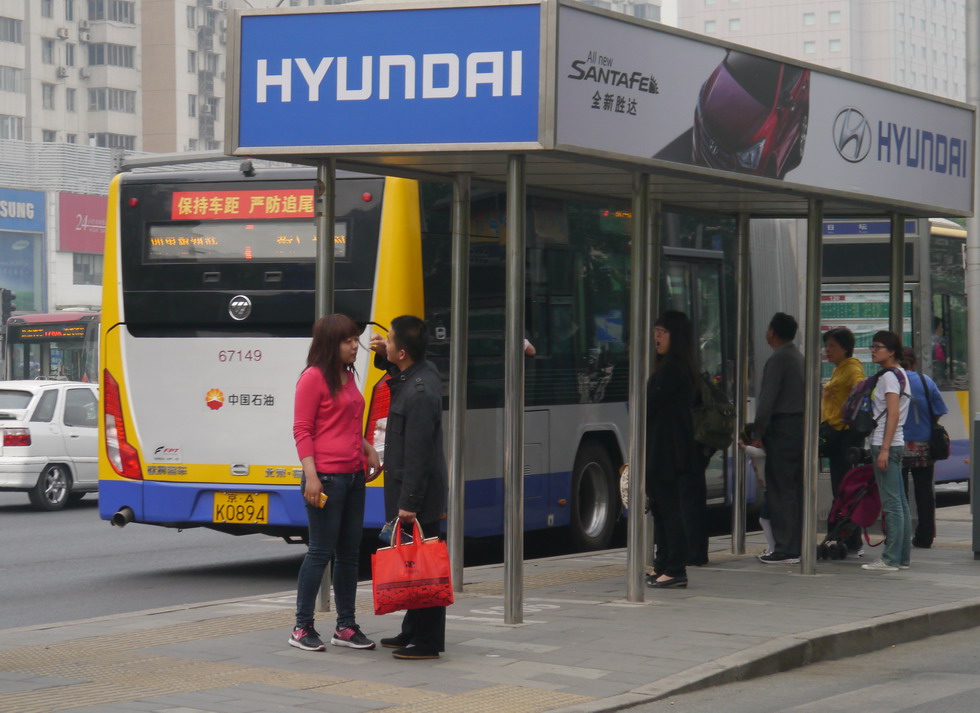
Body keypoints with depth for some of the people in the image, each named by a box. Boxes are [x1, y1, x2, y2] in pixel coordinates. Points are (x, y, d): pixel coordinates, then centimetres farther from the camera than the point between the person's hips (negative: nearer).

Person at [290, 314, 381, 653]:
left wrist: (368, 449, 11)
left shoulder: (348, 376, 15)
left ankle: (346, 626, 17)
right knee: (321, 552, -5)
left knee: (350, 553, 10)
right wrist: (311, 475, -19)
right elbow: (302, 430, -12)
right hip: (327, 477, -8)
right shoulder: (314, 377, -9)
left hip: (353, 476, 8)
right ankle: (302, 628, 3)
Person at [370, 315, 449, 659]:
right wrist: (384, 357, 11)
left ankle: (428, 642, 0)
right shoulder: (423, 372, 6)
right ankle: (413, 632, 27)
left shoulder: (420, 393, -23)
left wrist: (409, 502, -23)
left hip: (418, 496, -10)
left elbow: (418, 452, -24)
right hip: (411, 492, 10)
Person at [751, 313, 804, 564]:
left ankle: (785, 550, -8)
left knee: (780, 489, -6)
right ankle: (798, 545, 12)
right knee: (797, 489, 10)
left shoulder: (777, 360, -11)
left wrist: (757, 433, -10)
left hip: (783, 428, -9)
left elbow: (767, 400, -15)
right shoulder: (800, 358, 16)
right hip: (802, 425, 9)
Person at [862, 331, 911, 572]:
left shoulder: (890, 376, -11)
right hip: (893, 444, 10)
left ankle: (891, 559, -10)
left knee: (891, 503, -10)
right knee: (899, 503, 10)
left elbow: (893, 414, -19)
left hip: (886, 444, -10)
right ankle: (903, 556, 13)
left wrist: (884, 449, -23)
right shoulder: (899, 374, 18)